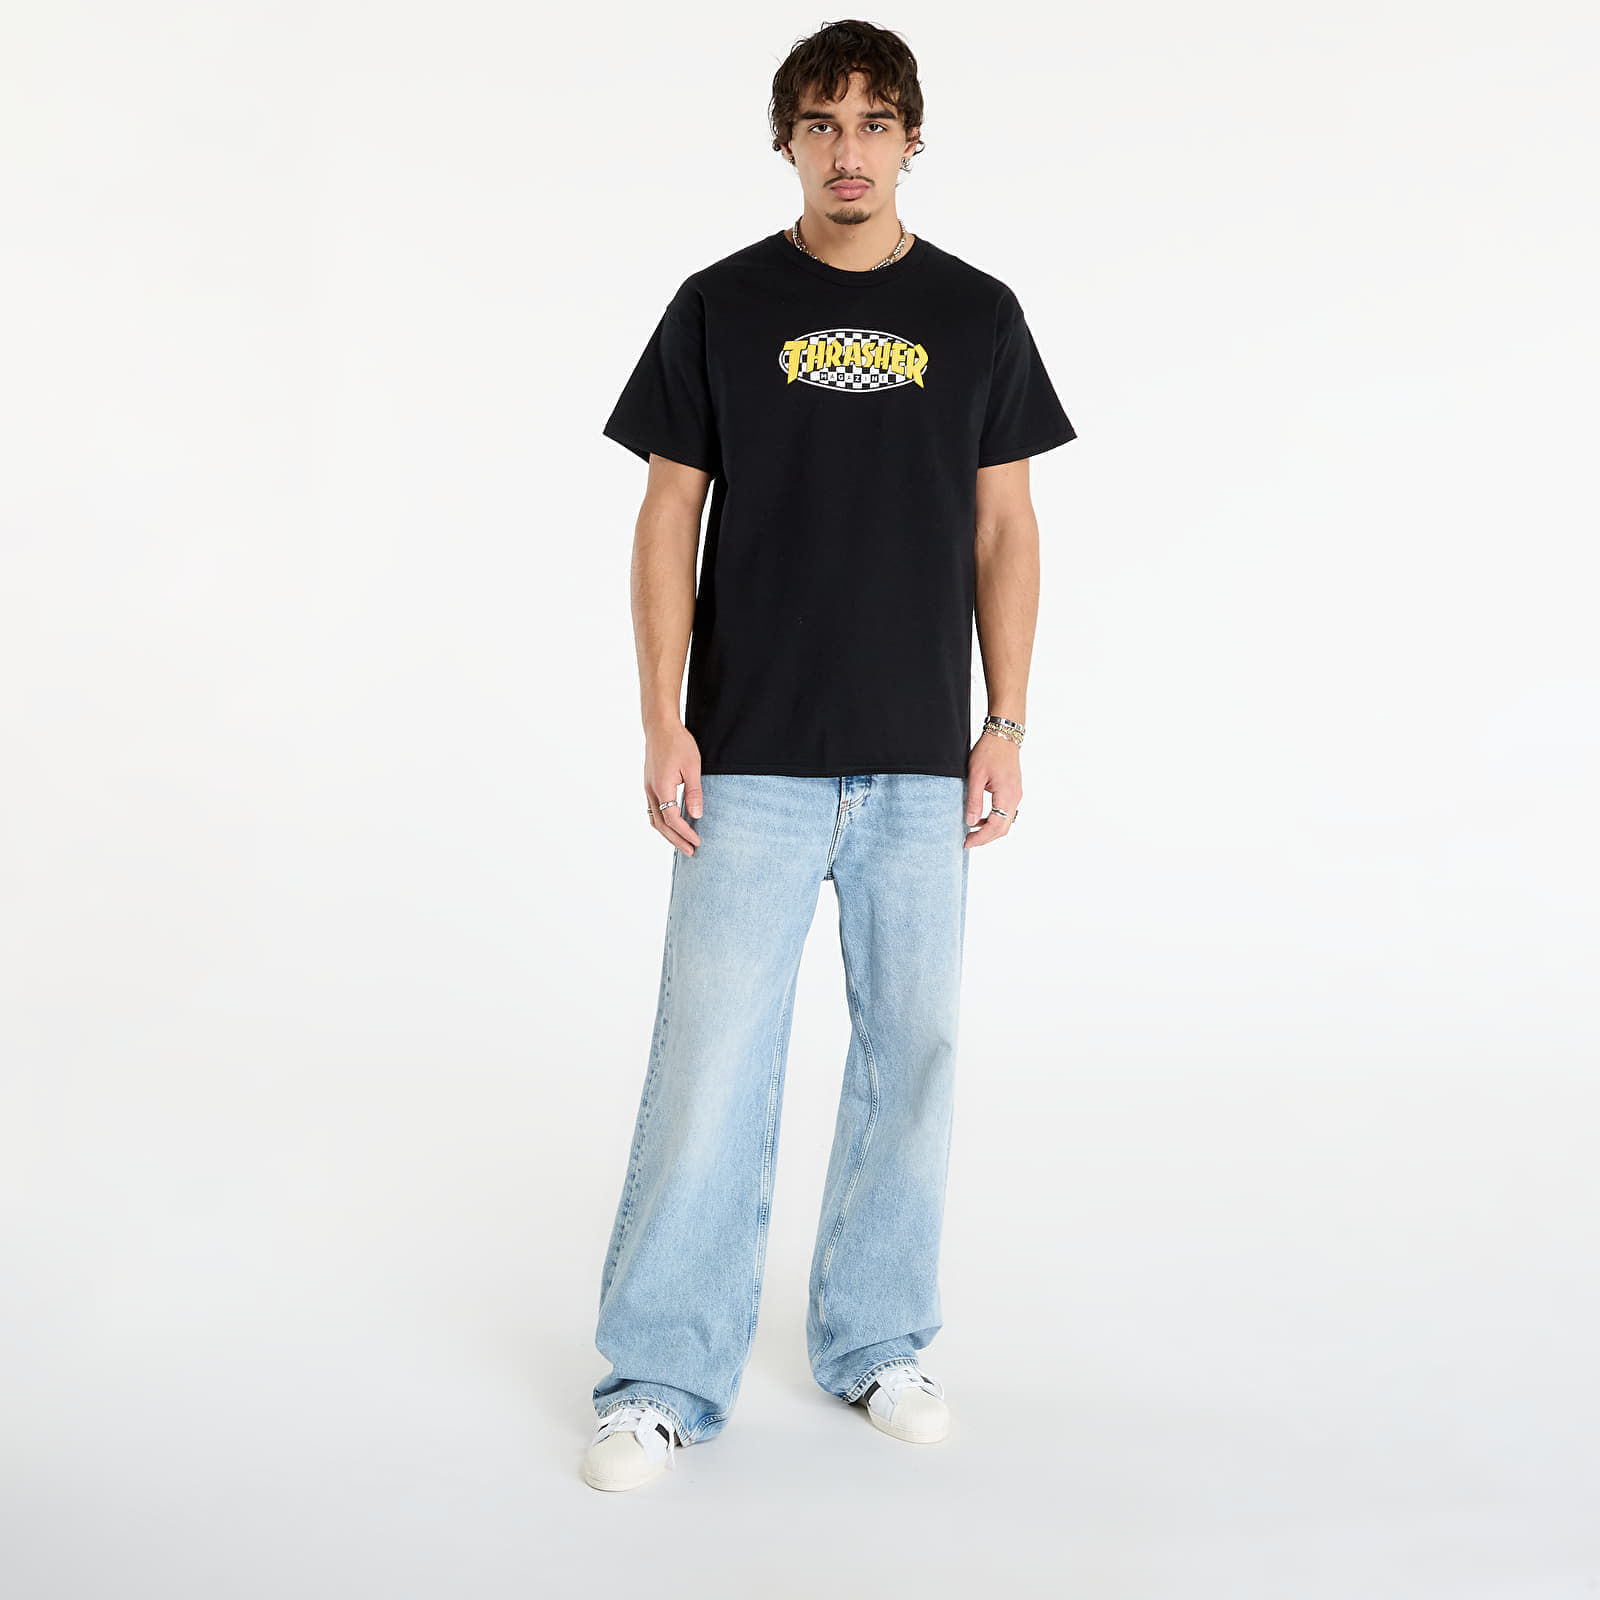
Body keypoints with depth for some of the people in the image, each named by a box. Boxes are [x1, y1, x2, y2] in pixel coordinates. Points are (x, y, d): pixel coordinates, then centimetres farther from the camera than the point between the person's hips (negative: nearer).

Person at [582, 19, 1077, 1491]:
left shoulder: (977, 315, 8)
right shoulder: (722, 308, 4)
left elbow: (1005, 530, 8)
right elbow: (669, 522, 3)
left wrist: (1006, 727, 1)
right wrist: (663, 723, -5)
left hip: (922, 763, 2)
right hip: (752, 762, -2)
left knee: (912, 1050, 9)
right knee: (712, 1059, -3)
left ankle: (877, 1341, 26)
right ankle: (664, 1379, 10)